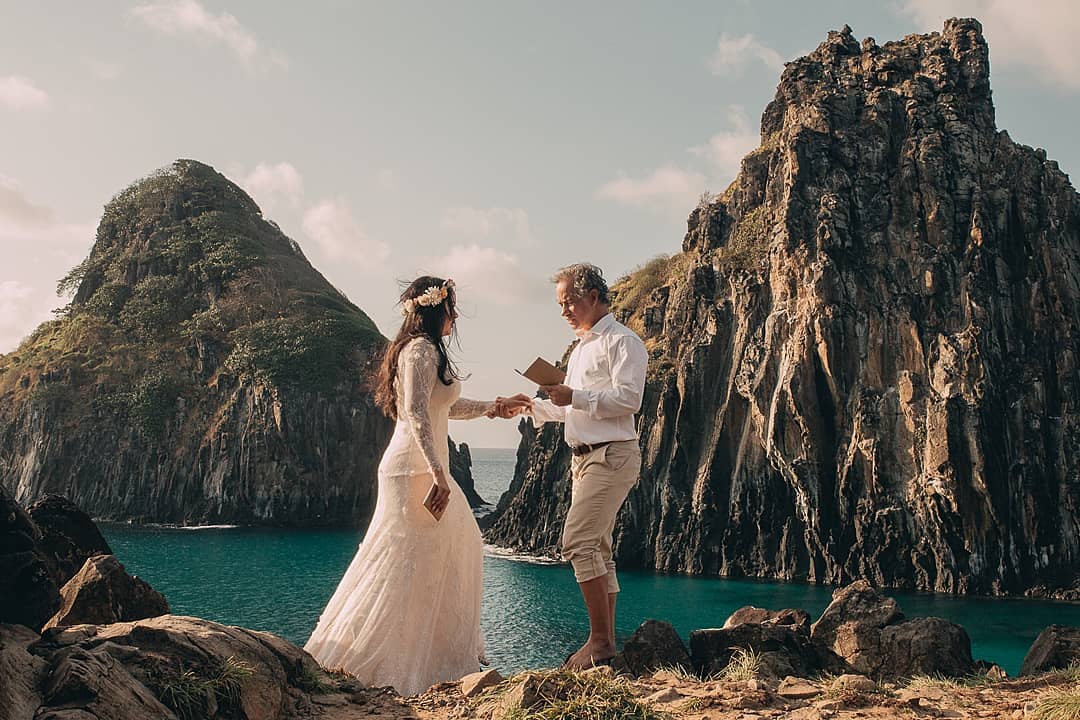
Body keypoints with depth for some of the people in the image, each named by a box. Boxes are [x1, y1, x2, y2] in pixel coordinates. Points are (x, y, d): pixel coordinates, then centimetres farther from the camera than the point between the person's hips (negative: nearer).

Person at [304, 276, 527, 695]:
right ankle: (357, 656, 1)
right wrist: (437, 474, -26)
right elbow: (416, 414, -23)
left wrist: (494, 408, 33)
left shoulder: (427, 351, 17)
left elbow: (445, 407, 29)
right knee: (405, 559, -7)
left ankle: (444, 649, 26)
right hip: (415, 470, -10)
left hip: (424, 468, 10)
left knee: (457, 547, 16)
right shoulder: (421, 350, -13)